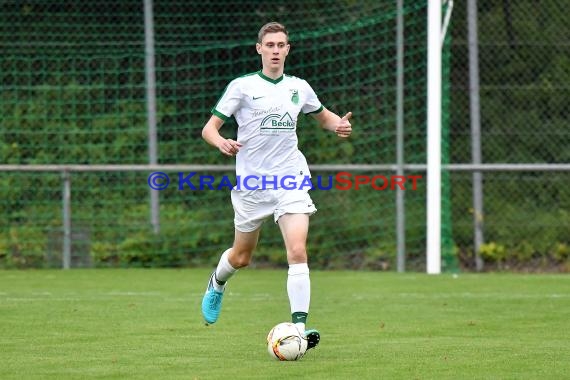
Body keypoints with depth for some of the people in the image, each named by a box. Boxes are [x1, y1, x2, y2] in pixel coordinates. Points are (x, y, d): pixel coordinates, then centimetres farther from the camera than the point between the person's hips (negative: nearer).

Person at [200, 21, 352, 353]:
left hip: (291, 180, 2)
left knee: (298, 251, -17)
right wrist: (222, 143, -28)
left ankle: (299, 325, -19)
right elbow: (209, 128, -4)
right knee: (242, 257, 13)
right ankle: (218, 283, 48)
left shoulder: (299, 88, 7)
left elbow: (324, 116, 25)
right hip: (252, 184, -1)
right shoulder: (243, 86, -4)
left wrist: (339, 125, 1)